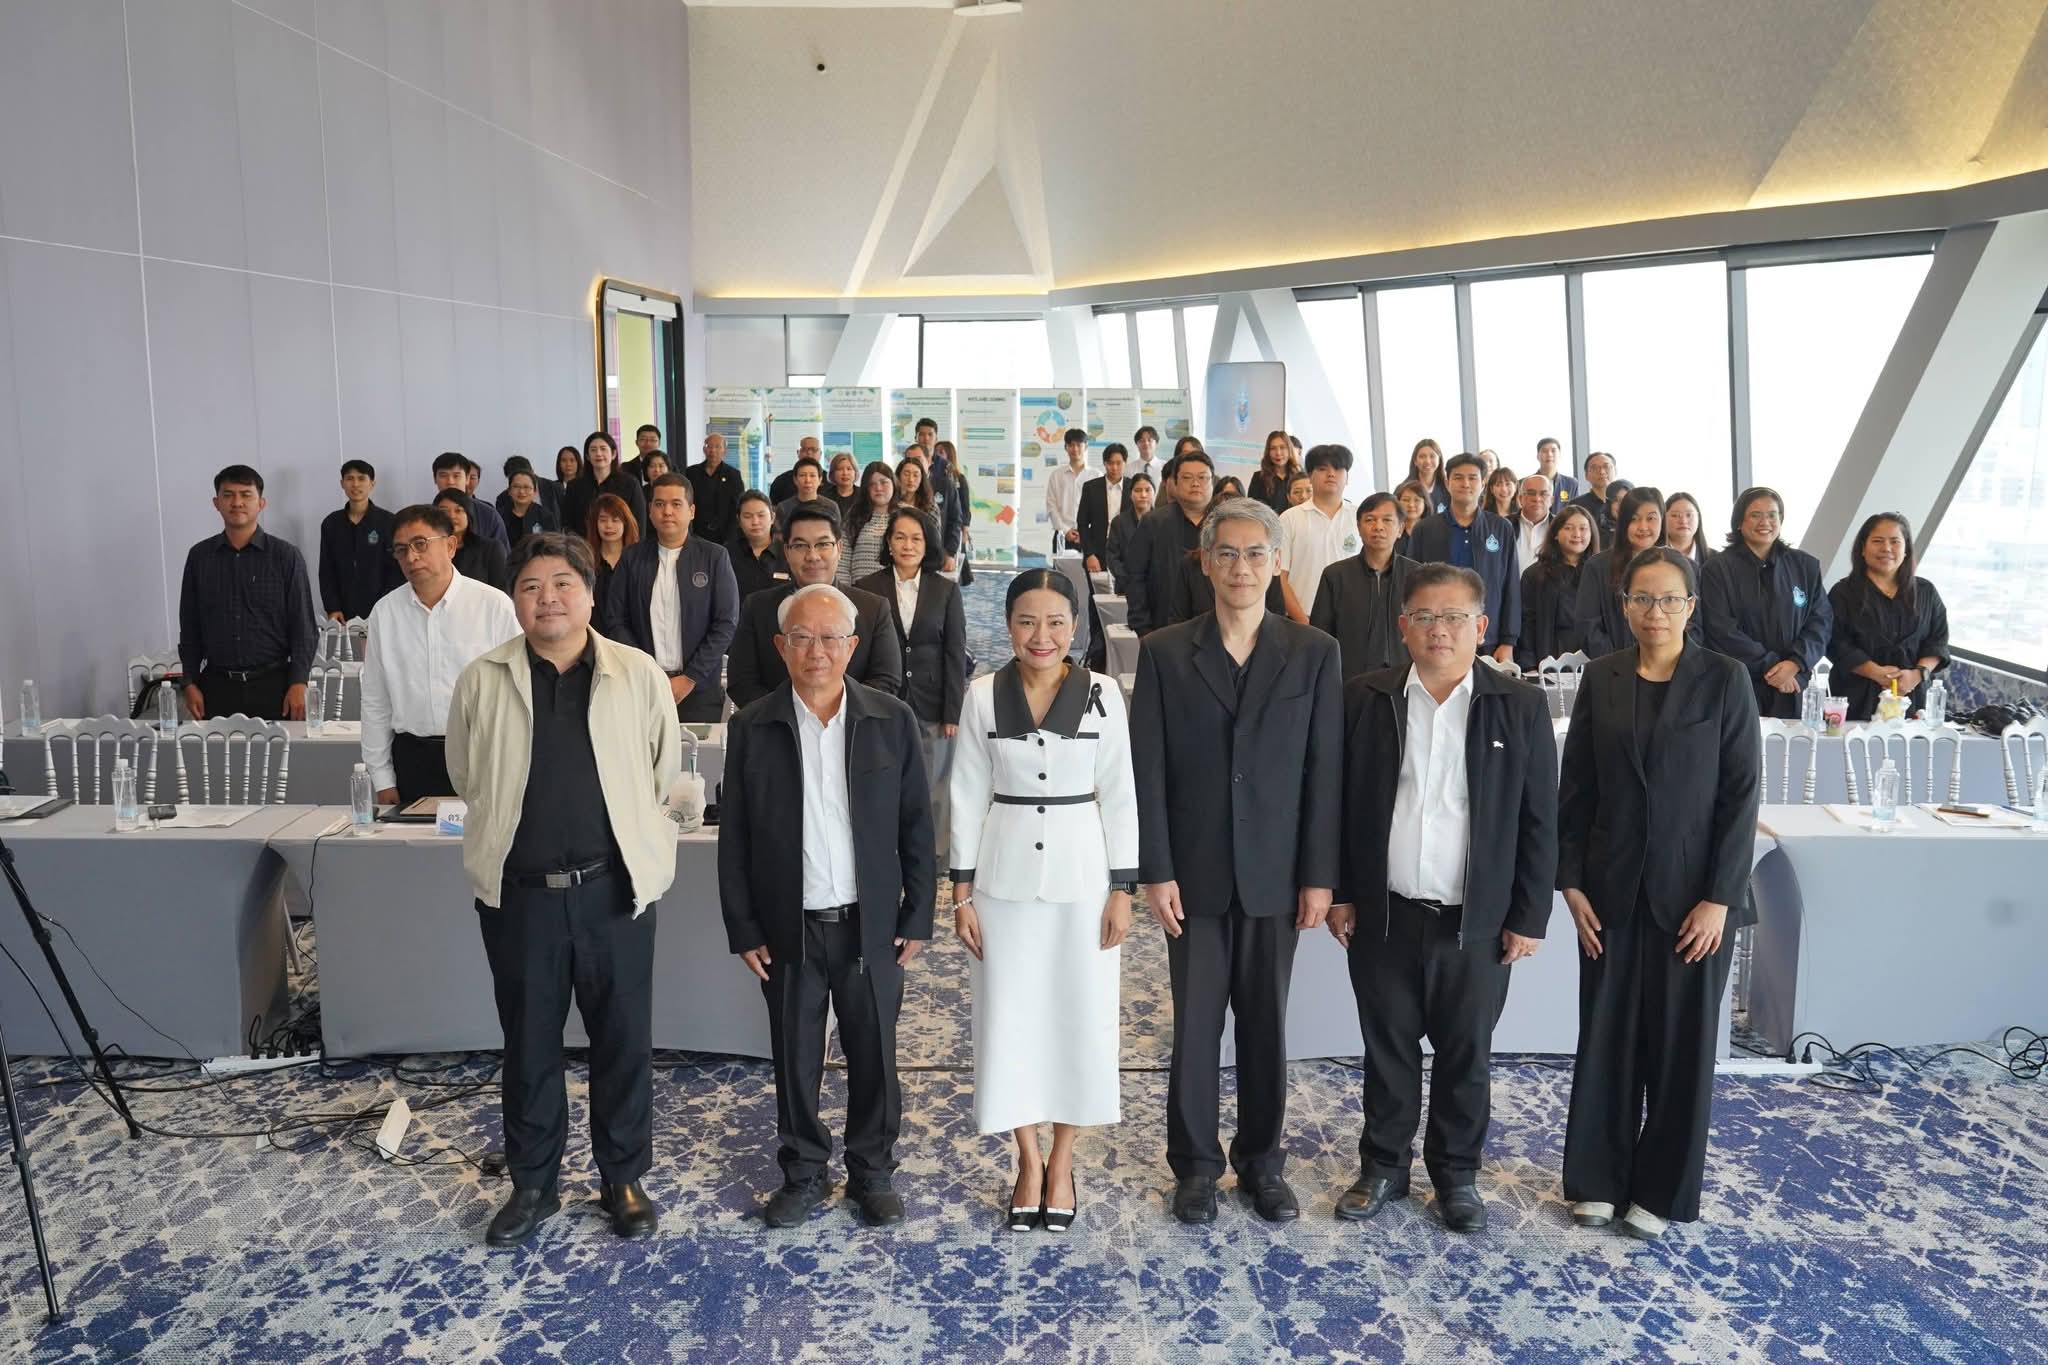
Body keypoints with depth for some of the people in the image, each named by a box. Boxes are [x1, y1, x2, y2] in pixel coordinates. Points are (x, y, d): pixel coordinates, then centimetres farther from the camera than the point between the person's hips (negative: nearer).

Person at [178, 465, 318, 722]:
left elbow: (302, 626, -2)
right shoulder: (199, 556, 8)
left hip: (273, 684, -2)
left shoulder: (286, 556, 0)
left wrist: (298, 683, -9)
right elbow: (189, 627, 12)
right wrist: (190, 683, 6)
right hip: (217, 685, 2)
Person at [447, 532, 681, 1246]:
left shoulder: (639, 676, -4)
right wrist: (522, 832, 13)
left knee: (624, 1040, 10)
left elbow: (665, 780, 5)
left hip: (614, 887, 0)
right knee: (528, 1045, 15)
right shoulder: (481, 681, -2)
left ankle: (624, 1179, 29)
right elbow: (467, 778, 11)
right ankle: (532, 1183, 33)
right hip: (518, 892, 1)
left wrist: (636, 844, 7)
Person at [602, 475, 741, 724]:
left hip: (699, 688, -1)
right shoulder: (632, 559, 6)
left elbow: (726, 623, -4)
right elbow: (615, 620, 5)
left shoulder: (714, 557, 0)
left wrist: (690, 678, -9)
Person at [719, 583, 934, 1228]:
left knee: (873, 1056, 12)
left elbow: (916, 827, 0)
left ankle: (873, 1170, 31)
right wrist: (743, 930, -2)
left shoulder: (892, 720, -3)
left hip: (872, 926, 0)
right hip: (789, 930, 0)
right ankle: (804, 1173, 32)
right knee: (795, 1060, 13)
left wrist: (917, 918, -1)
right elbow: (735, 838, 1)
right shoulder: (752, 728, -3)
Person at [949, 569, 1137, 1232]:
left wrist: (1122, 889, -3)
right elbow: (968, 797, 1)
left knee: (1081, 1015, 7)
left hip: (1082, 875, 0)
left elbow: (1119, 796, -1)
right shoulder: (983, 695, -3)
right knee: (1008, 1017, 7)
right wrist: (962, 891, -1)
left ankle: (1062, 1160, 27)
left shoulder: (1103, 695, -5)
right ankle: (1029, 1161, 26)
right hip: (1004, 878, 1)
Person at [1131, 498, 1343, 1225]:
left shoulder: (1314, 652, 1)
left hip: (1275, 873, 1)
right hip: (1195, 873, 0)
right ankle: (1195, 1164, 23)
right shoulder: (1164, 652, -1)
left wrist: (1319, 875, -3)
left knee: (1266, 1024, 11)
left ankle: (1262, 1160, 27)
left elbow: (1325, 770, 0)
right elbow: (1149, 770, -3)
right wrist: (1156, 871, -7)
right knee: (1194, 1025, 7)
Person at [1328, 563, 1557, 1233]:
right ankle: (1384, 1167, 32)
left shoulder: (1520, 707, -4)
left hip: (1477, 924, 0)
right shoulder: (1365, 698, -1)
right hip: (1382, 917, 1)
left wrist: (1529, 916, -3)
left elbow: (1538, 821, -1)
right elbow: (1340, 802, 3)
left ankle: (1457, 1172, 33)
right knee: (1388, 1051, 14)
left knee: (1466, 1056, 14)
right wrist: (1340, 893, 1)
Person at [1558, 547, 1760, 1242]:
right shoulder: (1601, 678, 3)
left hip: (1694, 891, -2)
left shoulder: (1724, 680, -5)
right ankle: (1599, 1178, 24)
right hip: (1611, 889, 2)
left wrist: (1719, 897, -11)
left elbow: (1741, 794, -7)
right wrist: (1570, 882, -1)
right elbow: (1575, 788, 5)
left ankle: (1662, 1188, 23)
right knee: (1606, 1033, 9)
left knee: (1681, 1040, 8)